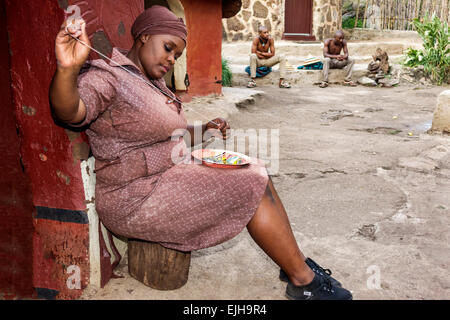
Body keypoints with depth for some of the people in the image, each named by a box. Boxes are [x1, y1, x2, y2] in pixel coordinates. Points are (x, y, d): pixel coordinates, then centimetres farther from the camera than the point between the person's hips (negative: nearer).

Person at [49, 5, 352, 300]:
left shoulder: (152, 81, 15)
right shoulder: (106, 77, -15)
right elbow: (71, 111, -35)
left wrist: (202, 131, 6)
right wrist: (67, 69, -55)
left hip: (169, 174, 10)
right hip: (137, 201, -10)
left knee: (258, 172, 4)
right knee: (252, 187, -14)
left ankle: (297, 264, 10)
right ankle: (303, 279, 1)